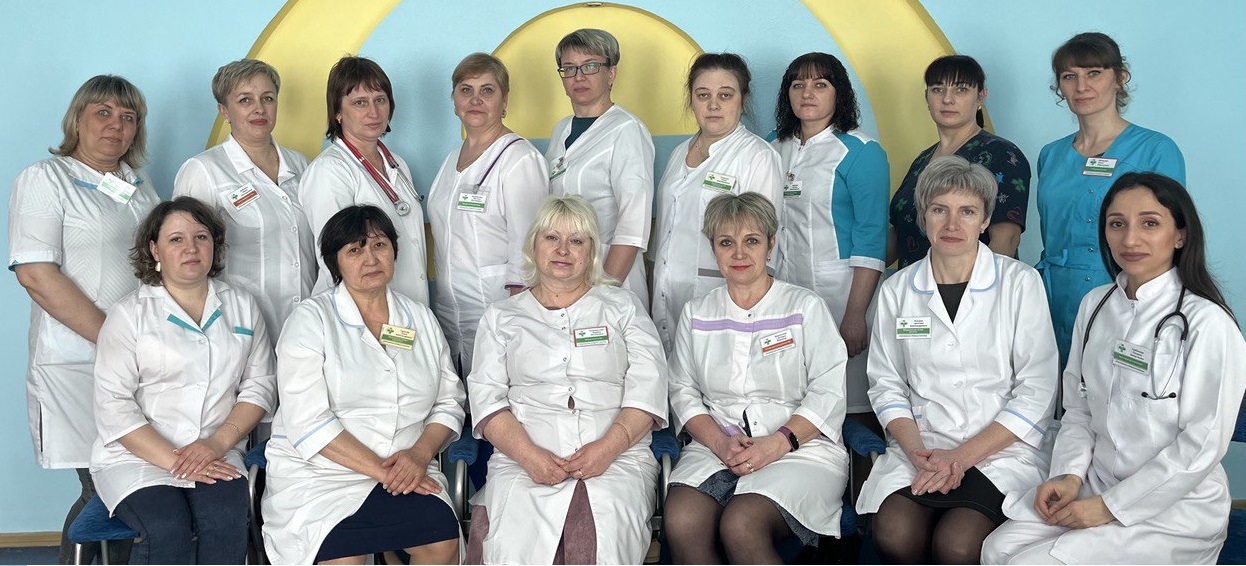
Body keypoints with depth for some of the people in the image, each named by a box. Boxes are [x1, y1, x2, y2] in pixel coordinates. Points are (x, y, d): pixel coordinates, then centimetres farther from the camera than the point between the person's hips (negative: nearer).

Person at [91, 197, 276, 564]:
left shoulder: (242, 307, 14)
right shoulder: (130, 314, 3)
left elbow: (259, 385, 8)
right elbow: (113, 405, -5)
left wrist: (220, 441, -10)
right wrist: (172, 460, -15)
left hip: (216, 455, 2)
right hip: (136, 456, -2)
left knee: (226, 523, -29)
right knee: (167, 529, -31)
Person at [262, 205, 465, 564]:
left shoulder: (421, 319, 15)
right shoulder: (311, 320, 0)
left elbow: (449, 404, 13)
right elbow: (308, 422, -10)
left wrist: (420, 454, -7)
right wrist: (381, 470, -16)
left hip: (405, 476, 4)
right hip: (317, 477, -4)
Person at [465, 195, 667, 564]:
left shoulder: (623, 307, 20)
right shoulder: (501, 317, 21)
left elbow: (647, 390, 7)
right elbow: (486, 397, 8)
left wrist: (608, 447, -11)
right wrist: (529, 455, -11)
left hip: (617, 457, 0)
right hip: (525, 460, 0)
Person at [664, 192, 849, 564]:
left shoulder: (805, 307, 7)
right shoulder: (696, 314, 18)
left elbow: (828, 394, -1)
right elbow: (683, 392, 11)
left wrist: (778, 443, -16)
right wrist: (720, 443, -8)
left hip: (798, 448, -3)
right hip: (715, 448, 3)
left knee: (741, 526, -33)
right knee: (681, 523, -30)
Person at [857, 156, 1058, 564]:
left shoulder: (1020, 283, 0)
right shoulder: (897, 290, 9)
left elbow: (1036, 392, -4)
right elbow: (886, 384, 10)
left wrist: (964, 455, -11)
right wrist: (918, 451, -8)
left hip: (1002, 450, -2)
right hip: (921, 448, 2)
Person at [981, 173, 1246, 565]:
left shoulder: (1206, 323, -15)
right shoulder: (1096, 304, 6)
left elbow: (1201, 446, -15)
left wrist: (1110, 505, -14)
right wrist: (1069, 474, -5)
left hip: (1172, 508, -6)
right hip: (1095, 484, 6)